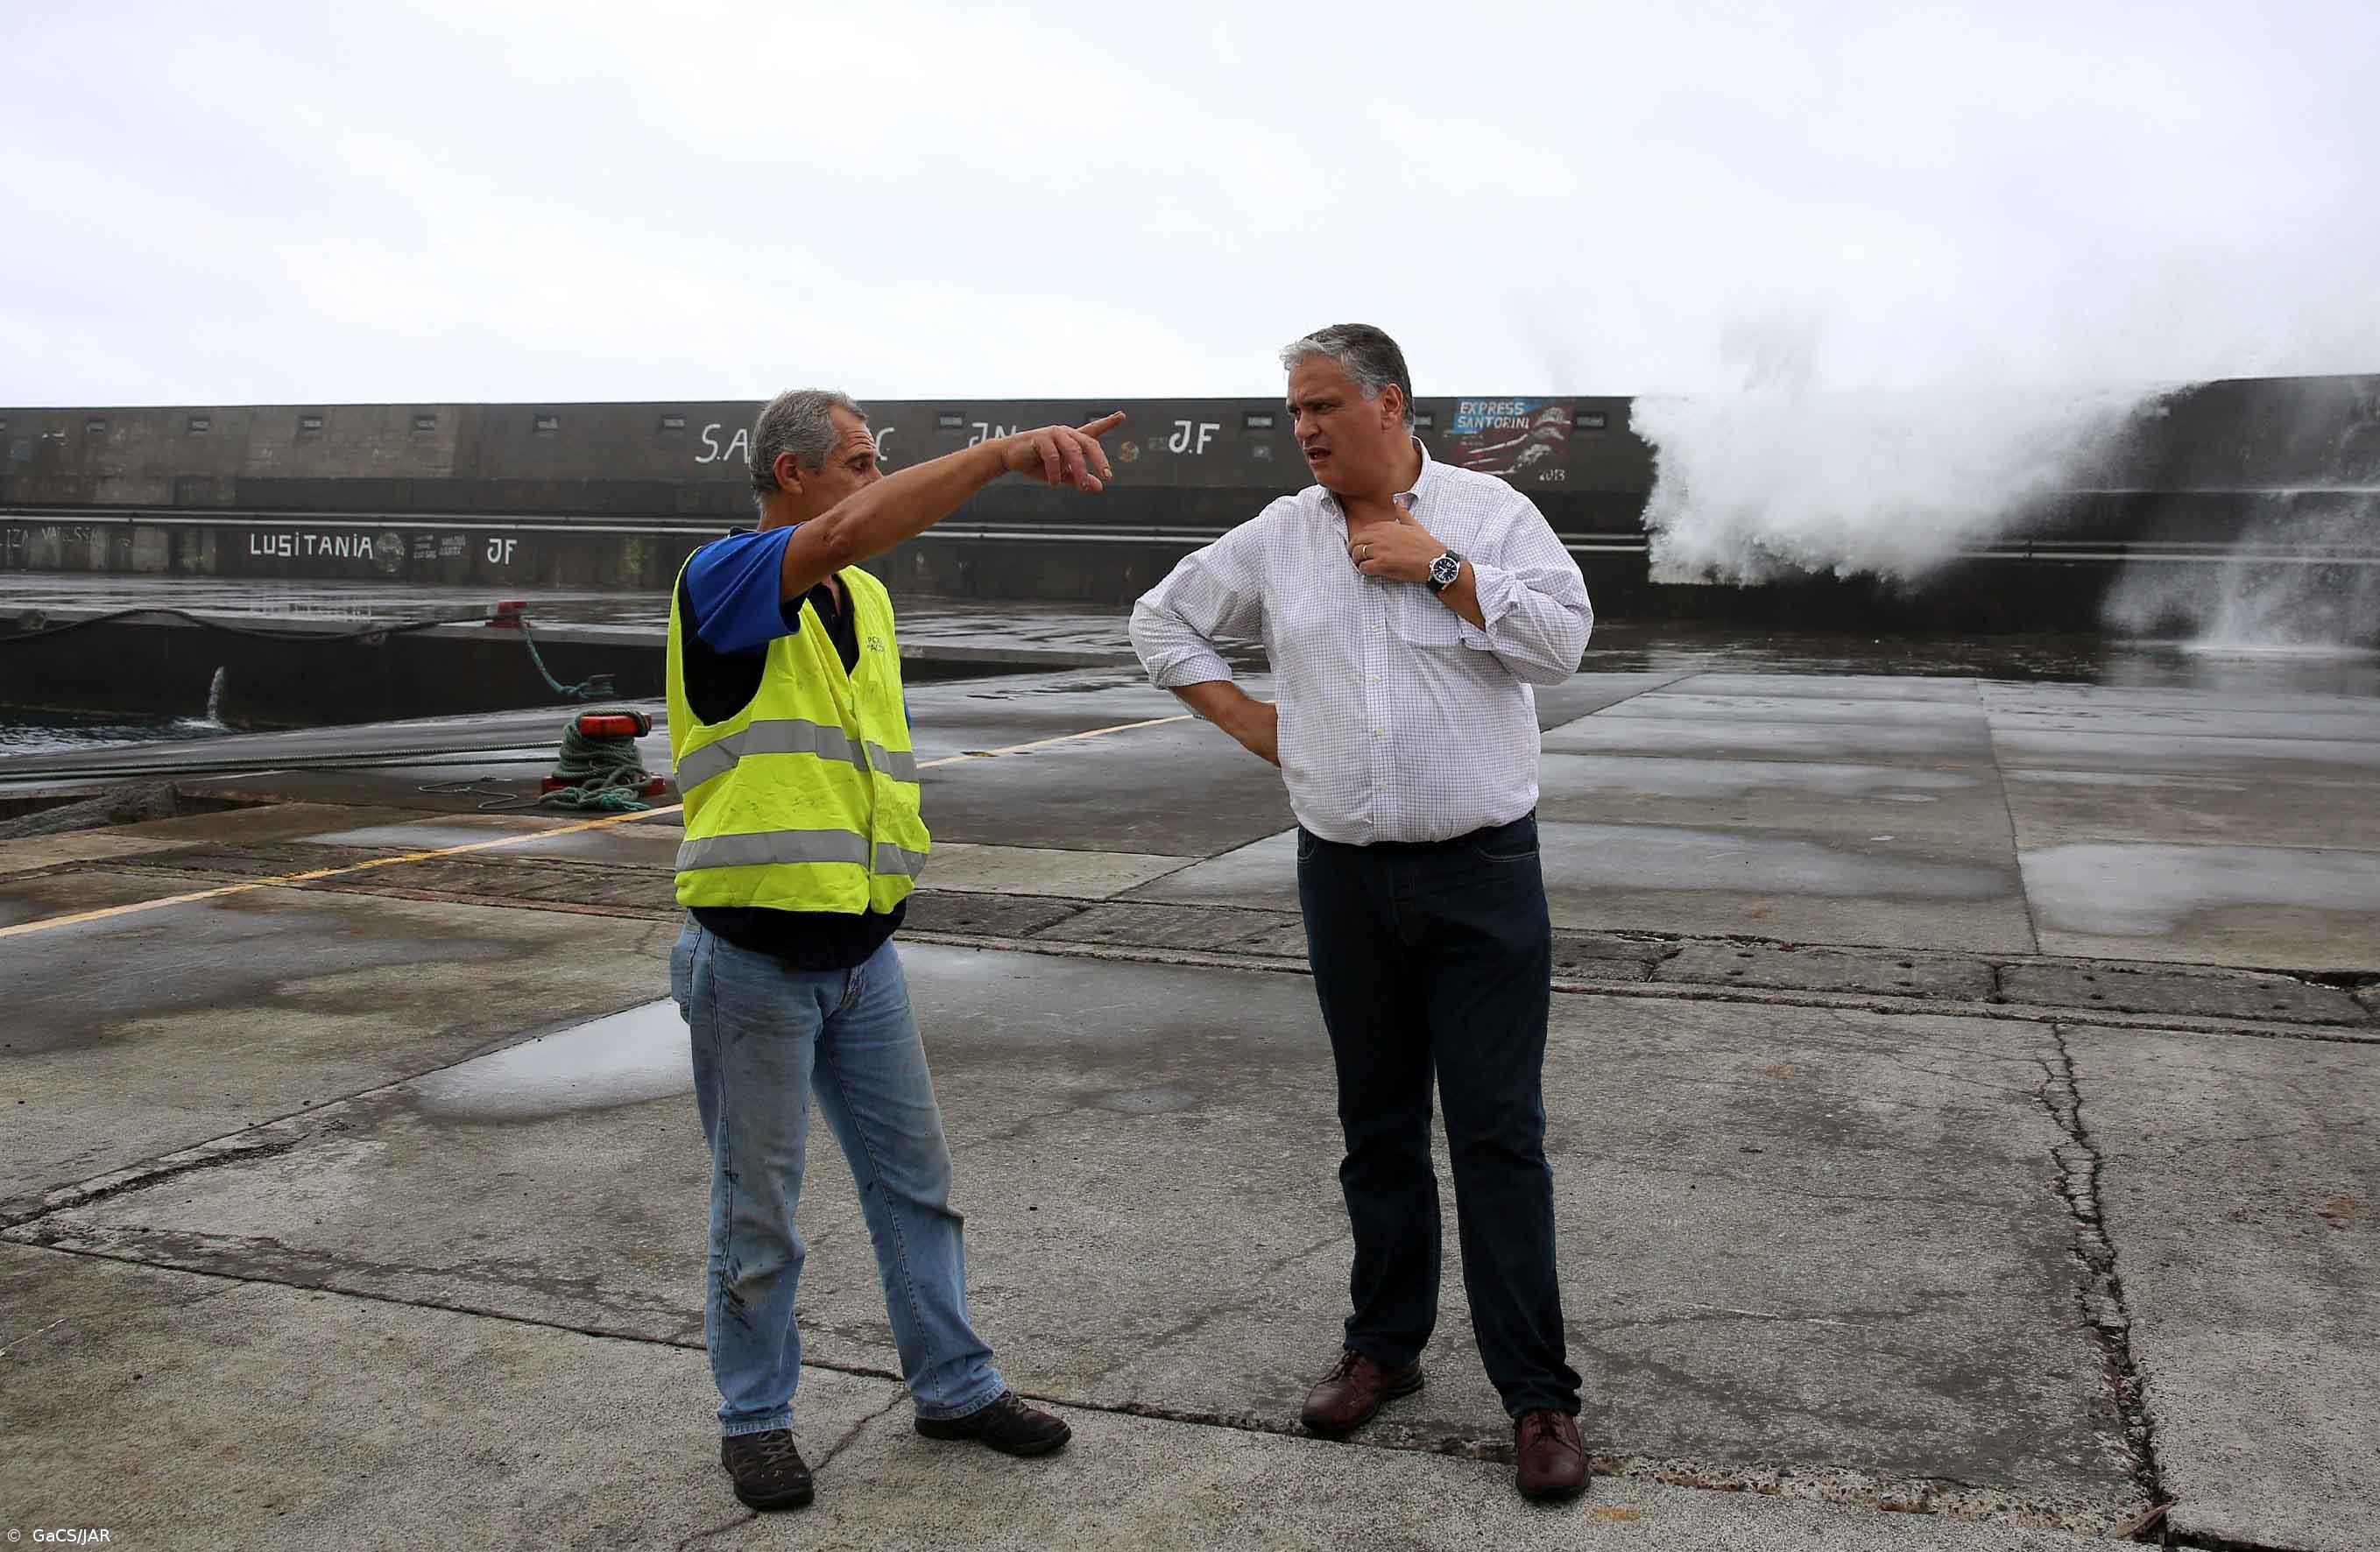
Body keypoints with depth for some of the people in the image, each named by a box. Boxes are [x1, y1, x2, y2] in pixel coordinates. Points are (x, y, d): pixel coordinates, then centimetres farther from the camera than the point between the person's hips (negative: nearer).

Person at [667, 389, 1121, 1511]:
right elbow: (848, 531, -33)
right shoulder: (721, 580, -13)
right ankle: (754, 1416, 26)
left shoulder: (866, 597, 11)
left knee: (913, 1175, 14)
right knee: (758, 1204, 8)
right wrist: (1005, 452, -37)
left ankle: (953, 1385, 28)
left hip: (863, 950, 7)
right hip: (752, 958, -7)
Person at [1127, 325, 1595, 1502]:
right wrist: (1246, 721, 8)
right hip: (1344, 875, 3)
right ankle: (1384, 1347, 28)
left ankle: (1538, 1394, 7)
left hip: (1481, 873, -3)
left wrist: (1435, 565, -11)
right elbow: (1161, 620, 18)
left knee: (1498, 1131, -3)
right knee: (1377, 1126, 13)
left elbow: (1563, 640, -11)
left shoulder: (1489, 512, 0)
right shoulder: (1278, 536, 7)